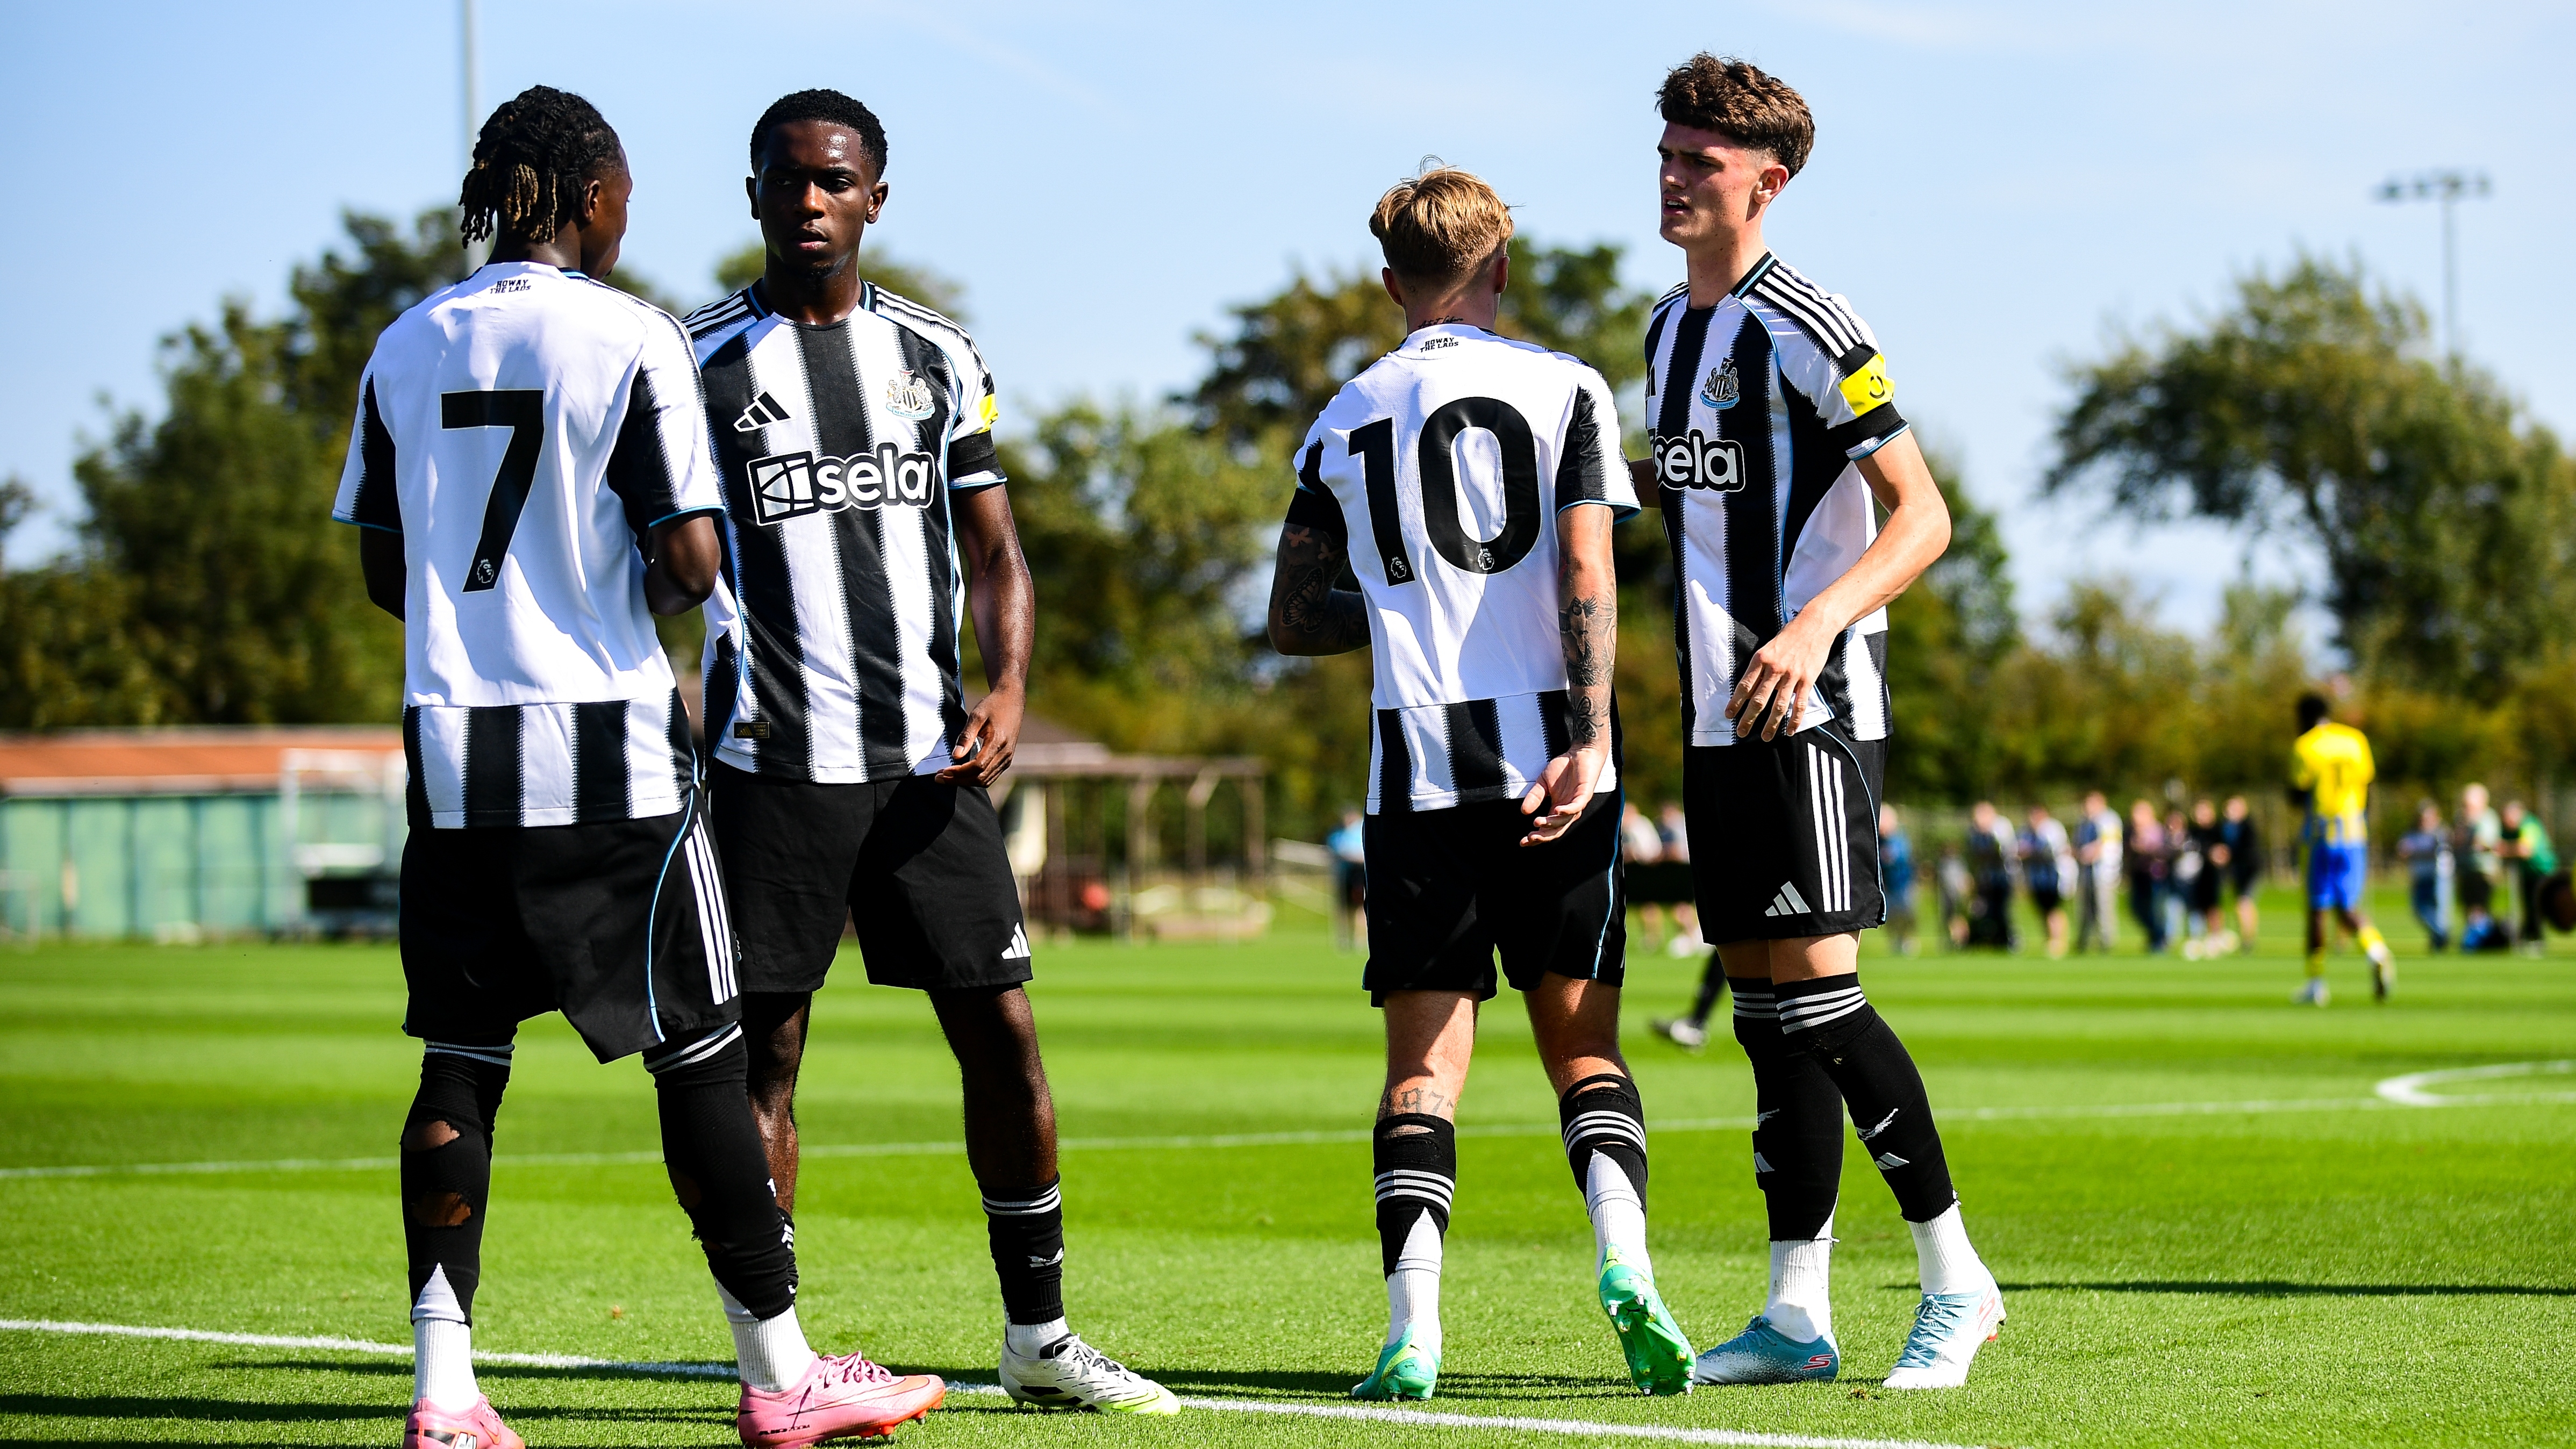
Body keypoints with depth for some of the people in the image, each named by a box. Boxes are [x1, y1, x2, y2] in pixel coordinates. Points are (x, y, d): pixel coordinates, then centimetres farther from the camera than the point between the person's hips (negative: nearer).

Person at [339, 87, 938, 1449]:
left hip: (453, 746, 5)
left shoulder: (406, 348, 8)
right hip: (606, 749, -5)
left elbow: (384, 571, 11)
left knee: (461, 1058, 7)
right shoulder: (629, 338, -8)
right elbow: (690, 555, -13)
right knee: (697, 1053, 3)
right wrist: (647, 602, 9)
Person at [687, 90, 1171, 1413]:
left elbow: (992, 552, 14)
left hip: (927, 757, 3)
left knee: (1002, 1034, 3)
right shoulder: (703, 362, 0)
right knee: (763, 1048, -2)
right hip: (774, 761, -3)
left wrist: (1007, 687, -3)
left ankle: (1040, 1340, 14)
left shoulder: (935, 356, 11)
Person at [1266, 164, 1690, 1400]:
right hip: (1544, 751, -1)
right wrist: (1589, 742, -13)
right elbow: (1587, 580, -8)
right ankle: (1623, 1259, -14)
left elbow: (1294, 618, 14)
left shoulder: (1345, 422, 12)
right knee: (1580, 1041, 9)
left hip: (1416, 768, 1)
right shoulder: (1563, 390, 3)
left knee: (1423, 1061, 3)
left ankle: (1411, 1331, -10)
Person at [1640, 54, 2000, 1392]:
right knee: (1764, 1004, 6)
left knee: (1816, 985, -12)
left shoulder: (1804, 329, -10)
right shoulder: (1666, 330, 15)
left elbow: (1922, 518, -14)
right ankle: (1796, 1310, 8)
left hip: (1813, 712, -8)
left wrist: (1815, 625, -26)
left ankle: (1953, 1279, -2)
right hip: (1719, 718, 8)